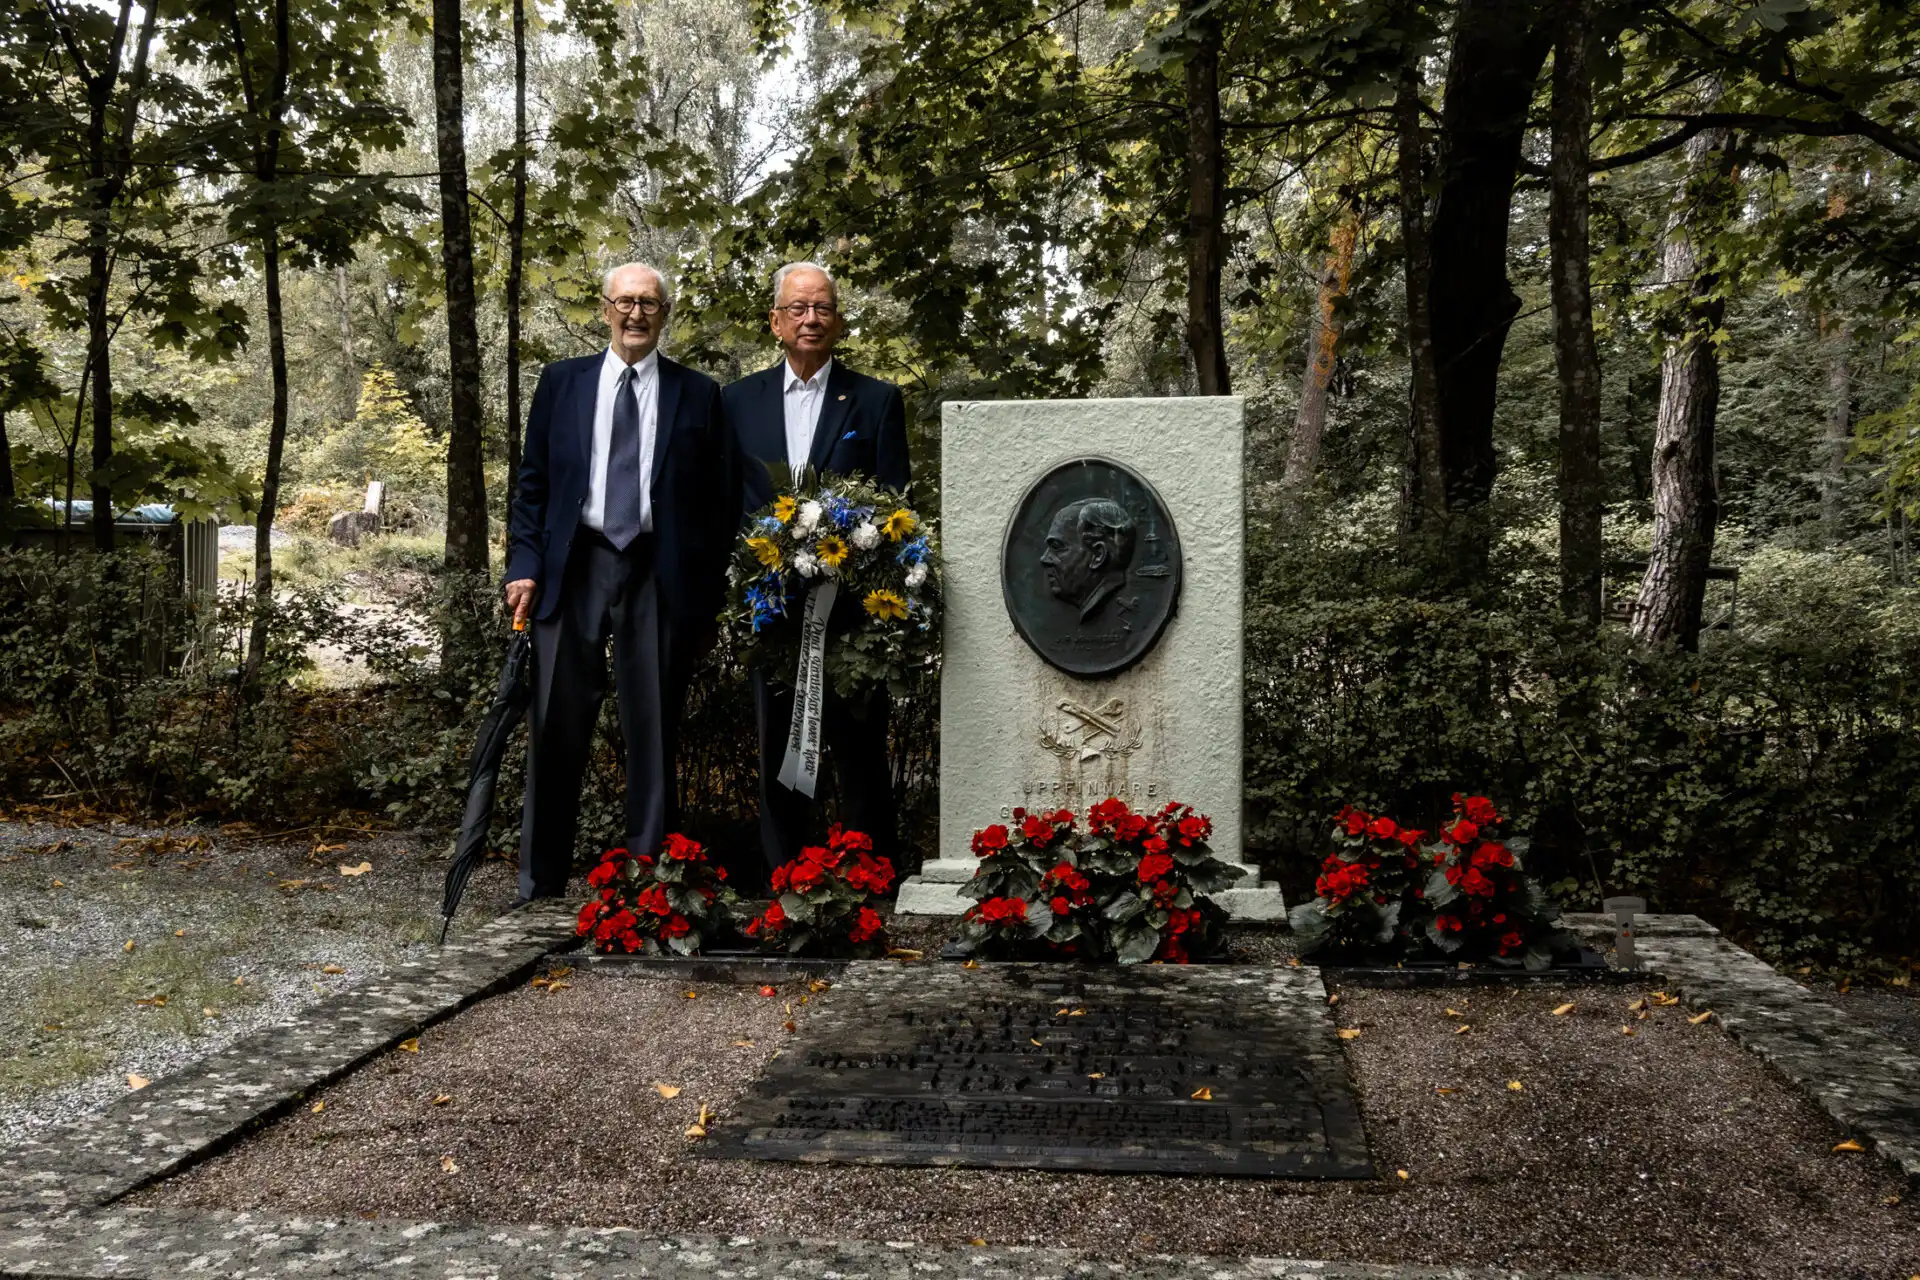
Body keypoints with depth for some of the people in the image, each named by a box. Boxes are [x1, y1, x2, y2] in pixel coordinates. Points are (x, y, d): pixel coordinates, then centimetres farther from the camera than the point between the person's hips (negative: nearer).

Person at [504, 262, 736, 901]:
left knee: (654, 733, 4)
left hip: (659, 575, 0)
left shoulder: (697, 393, 8)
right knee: (557, 727, 1)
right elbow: (532, 483, 10)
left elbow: (721, 498, 7)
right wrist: (525, 566, -1)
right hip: (575, 566, 1)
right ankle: (541, 884, 12)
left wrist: (708, 593, 1)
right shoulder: (561, 382, 10)